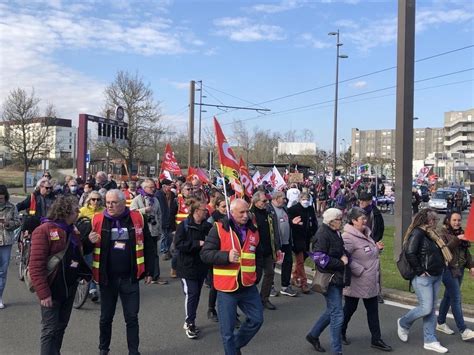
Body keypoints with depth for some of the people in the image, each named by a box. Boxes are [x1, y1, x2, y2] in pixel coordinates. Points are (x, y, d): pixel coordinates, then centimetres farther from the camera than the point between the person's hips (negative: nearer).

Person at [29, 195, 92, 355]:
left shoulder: (73, 231, 8)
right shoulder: (44, 231, -16)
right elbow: (36, 265, -19)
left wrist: (84, 273, 2)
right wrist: (43, 293, -22)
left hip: (70, 288, 7)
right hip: (52, 289, -7)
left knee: (61, 327, 17)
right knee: (50, 329, 1)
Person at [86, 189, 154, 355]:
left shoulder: (137, 219, -5)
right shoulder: (97, 220, -5)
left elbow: (148, 246, 3)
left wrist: (149, 271, 2)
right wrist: (89, 241, -20)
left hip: (130, 277, -1)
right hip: (107, 278, 1)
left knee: (132, 318, 8)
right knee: (106, 317, 16)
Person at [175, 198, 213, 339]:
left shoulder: (207, 226, 3)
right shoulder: (184, 226, -11)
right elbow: (178, 244, -19)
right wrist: (198, 244, -22)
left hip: (201, 266, 5)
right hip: (187, 267, -5)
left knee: (197, 294, 11)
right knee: (191, 293, -8)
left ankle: (190, 321, 25)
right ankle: (189, 323, 6)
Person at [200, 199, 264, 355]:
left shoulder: (253, 230, 7)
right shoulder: (218, 228, -10)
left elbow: (258, 256, 21)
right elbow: (205, 254, -14)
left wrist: (256, 275, 10)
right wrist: (226, 256, -27)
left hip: (248, 287, 5)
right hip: (227, 287, -5)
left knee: (257, 319, 13)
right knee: (227, 330, 4)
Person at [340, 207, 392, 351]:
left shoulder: (365, 233, 7)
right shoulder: (348, 237, -22)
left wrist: (377, 248, 2)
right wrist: (360, 270, -23)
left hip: (371, 282, 8)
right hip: (356, 282, -8)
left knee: (373, 310, 12)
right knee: (350, 308, 11)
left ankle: (376, 339, 23)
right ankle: (341, 333, 34)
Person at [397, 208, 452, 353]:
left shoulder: (431, 234, 12)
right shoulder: (417, 233, -16)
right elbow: (409, 253, -24)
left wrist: (440, 269, 7)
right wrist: (420, 271, -19)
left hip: (436, 276, 9)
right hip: (423, 278, -9)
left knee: (431, 309, 12)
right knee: (426, 309, -6)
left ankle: (430, 341, 19)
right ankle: (403, 323, 19)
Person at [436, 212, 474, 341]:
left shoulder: (461, 233, 12)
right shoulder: (442, 234, -10)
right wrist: (456, 240, -28)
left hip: (459, 269, 7)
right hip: (448, 269, -7)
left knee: (448, 296, 15)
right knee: (456, 299, -8)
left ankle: (440, 323, 27)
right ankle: (463, 331, -6)